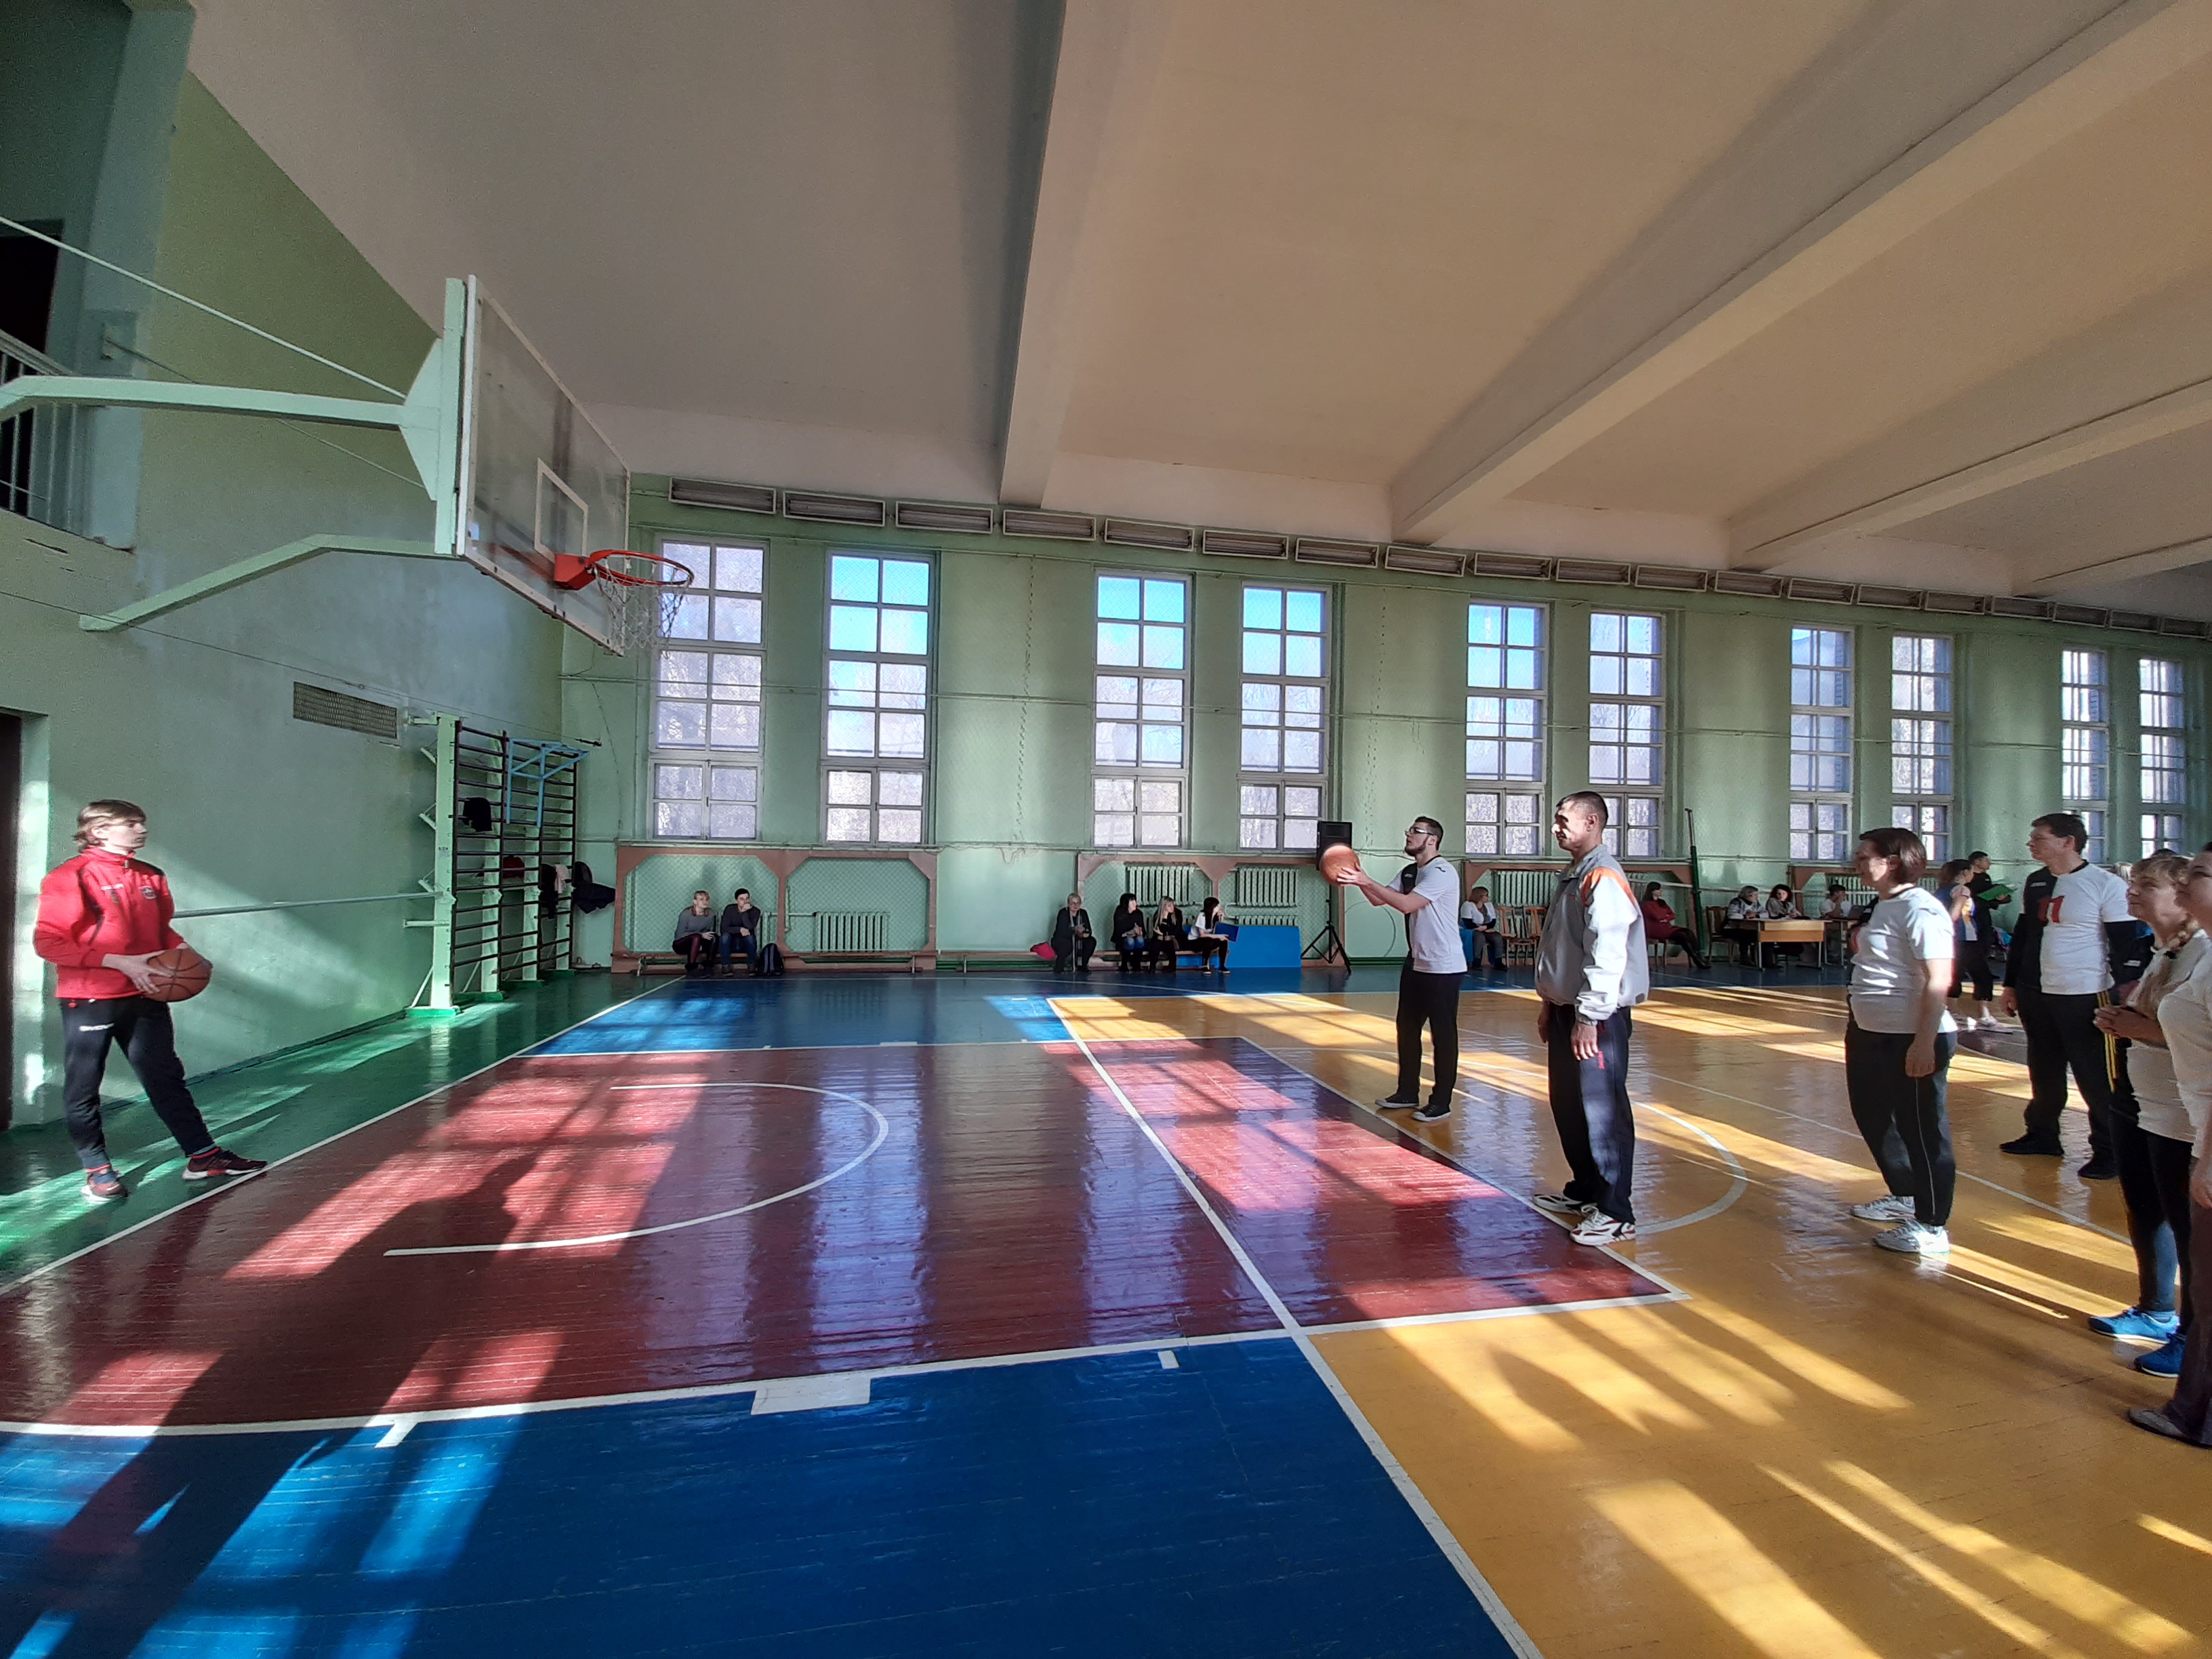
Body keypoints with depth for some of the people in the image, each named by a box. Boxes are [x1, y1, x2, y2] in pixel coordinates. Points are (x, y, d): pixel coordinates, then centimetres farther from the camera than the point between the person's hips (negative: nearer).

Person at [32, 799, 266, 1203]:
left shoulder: (151, 877, 8)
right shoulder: (71, 877, -11)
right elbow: (48, 941, -14)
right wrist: (120, 962, -21)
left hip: (146, 996, 6)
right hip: (89, 999, -5)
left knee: (166, 1077, 10)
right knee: (83, 1088, 8)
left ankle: (203, 1156, 14)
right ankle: (97, 1170, 22)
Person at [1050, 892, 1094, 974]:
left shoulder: (1083, 913, -3)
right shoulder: (1063, 913, -18)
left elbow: (1089, 932, -7)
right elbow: (1062, 932, -29)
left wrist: (1083, 934, -29)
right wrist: (1075, 930, -41)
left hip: (1077, 942, 5)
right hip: (1060, 942, -5)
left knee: (1091, 941, -16)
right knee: (1066, 944, -38)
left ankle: (1083, 966, 1)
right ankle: (1058, 968, -19)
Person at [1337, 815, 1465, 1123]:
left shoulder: (1442, 872, -17)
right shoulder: (1408, 872, 11)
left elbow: (1406, 905, -27)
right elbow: (1379, 900, 10)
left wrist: (1367, 880, -28)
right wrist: (1359, 881, -8)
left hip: (1443, 968, -9)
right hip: (1415, 964, 9)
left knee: (1443, 1035, 0)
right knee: (1407, 1029, 14)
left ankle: (1441, 1102, 9)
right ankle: (1407, 1093, 25)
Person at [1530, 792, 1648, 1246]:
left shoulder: (1603, 878, -16)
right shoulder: (1574, 876, 16)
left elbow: (1607, 955, -23)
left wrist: (1588, 1017, -24)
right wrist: (1549, 1004, 21)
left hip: (1596, 1017, -10)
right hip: (1567, 1010, 10)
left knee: (1601, 1110, -4)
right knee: (1568, 1105, 18)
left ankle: (1616, 1212, 7)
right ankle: (1584, 1190, 32)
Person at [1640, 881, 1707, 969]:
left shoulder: (1661, 902, 19)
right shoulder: (1646, 904, -5)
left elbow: (1672, 915, 13)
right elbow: (1657, 916, -16)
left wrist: (1666, 919, -7)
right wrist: (1666, 915, 3)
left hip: (1667, 926, 7)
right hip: (1656, 929, -7)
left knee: (1689, 933, -17)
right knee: (1683, 936, -25)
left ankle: (1698, 957, -25)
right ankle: (1696, 959, -20)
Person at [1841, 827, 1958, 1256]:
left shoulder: (1920, 910, -18)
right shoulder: (1883, 905, 11)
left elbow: (1938, 982, -23)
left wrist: (1925, 1043, -25)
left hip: (1911, 1041, -10)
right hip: (1871, 1036, 10)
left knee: (1921, 1131, 2)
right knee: (1873, 1117, 22)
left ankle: (1931, 1228, 15)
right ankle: (1904, 1196, 41)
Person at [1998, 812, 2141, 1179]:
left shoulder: (2107, 885, -9)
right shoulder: (2034, 883, 9)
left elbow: (2125, 946, -9)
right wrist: (2010, 985, 14)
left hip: (2085, 997, -6)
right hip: (2034, 994, 6)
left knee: (2096, 1079, 2)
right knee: (2044, 1071, 16)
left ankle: (2108, 1152, 14)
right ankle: (2042, 1136, 29)